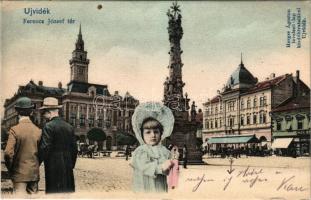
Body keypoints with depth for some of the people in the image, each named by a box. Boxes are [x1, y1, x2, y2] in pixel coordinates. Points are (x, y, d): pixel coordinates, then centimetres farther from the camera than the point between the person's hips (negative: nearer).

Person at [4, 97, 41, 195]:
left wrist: (10, 168, 0)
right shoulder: (38, 130, -1)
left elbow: (8, 153, -16)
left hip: (20, 173, -4)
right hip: (35, 173, 4)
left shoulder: (15, 130, -12)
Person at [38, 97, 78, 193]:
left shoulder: (48, 126, -10)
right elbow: (74, 149, 12)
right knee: (68, 191, 13)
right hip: (68, 168, 6)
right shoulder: (69, 127, 9)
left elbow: (44, 148, -16)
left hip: (54, 168, -6)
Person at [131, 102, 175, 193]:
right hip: (144, 189, -4)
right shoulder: (140, 151, -8)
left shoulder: (164, 151, 4)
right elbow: (144, 167, -24)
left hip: (161, 188, 4)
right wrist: (161, 167, -39)